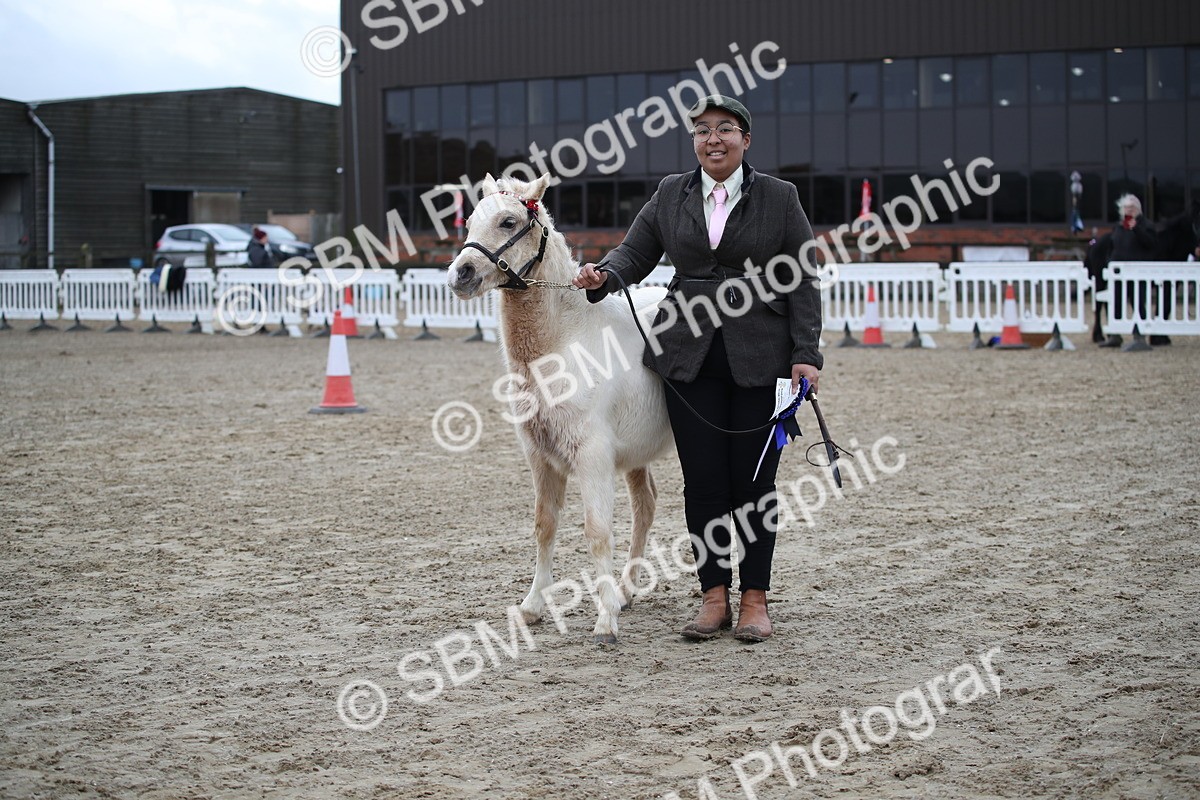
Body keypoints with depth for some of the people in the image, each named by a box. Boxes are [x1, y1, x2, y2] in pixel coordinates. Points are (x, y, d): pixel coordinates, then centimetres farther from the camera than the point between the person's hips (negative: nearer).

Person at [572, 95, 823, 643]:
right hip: (689, 356, 2)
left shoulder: (778, 197, 3)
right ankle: (714, 596, 13)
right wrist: (602, 276, -13)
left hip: (758, 358, -2)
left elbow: (802, 282, 2)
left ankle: (754, 598, 13)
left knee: (753, 482, 2)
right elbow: (635, 252, 10)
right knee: (703, 481, 3)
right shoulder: (671, 194, 10)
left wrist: (805, 354, -6)